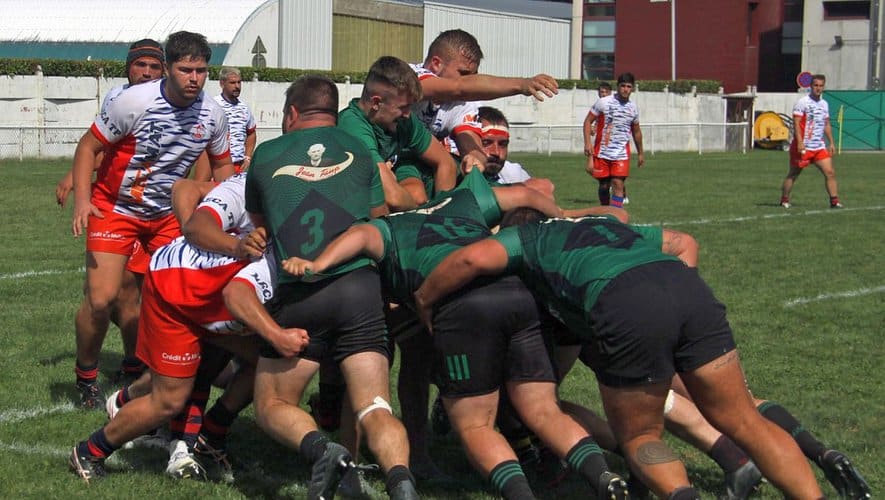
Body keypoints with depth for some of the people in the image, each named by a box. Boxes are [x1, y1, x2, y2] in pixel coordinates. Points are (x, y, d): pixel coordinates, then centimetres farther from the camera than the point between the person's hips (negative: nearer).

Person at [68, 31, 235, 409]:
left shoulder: (212, 115, -8)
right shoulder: (135, 101, -22)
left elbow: (222, 165, 10)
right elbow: (89, 146, -14)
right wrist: (82, 200, -25)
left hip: (168, 214, 4)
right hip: (115, 208, -4)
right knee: (101, 300, -11)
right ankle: (86, 376, 13)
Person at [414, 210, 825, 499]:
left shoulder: (527, 237, 24)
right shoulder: (606, 222, 41)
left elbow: (477, 258, 7)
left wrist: (424, 301, 20)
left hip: (625, 310, -4)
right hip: (689, 285, 5)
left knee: (639, 437, 13)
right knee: (743, 423, 12)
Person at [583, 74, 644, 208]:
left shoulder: (633, 108, 8)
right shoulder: (603, 102, -4)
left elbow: (636, 131, 22)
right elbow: (588, 121, -1)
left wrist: (640, 153, 27)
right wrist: (587, 143, -13)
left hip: (621, 154, 1)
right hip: (602, 152, -1)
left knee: (618, 185, -12)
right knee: (604, 185, 7)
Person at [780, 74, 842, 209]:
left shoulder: (824, 104, 13)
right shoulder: (802, 102, -8)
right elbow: (796, 123, -14)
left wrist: (831, 143, 15)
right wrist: (800, 142, -22)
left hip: (820, 147, 6)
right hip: (803, 147, -6)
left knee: (830, 172, -5)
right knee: (793, 174, 4)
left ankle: (834, 201, -3)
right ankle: (784, 200, 17)